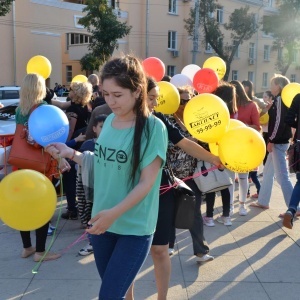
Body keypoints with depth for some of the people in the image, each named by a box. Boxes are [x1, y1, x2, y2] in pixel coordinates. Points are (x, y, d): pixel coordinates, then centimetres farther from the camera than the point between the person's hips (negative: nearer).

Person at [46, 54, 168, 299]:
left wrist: (114, 213, -25)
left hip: (135, 228, -5)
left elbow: (146, 183, -17)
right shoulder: (109, 121, 3)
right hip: (102, 222, 6)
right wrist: (71, 153, 0)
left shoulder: (153, 127, -15)